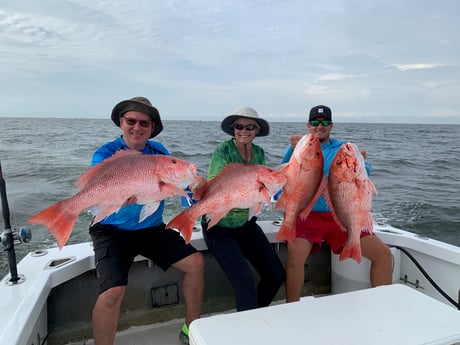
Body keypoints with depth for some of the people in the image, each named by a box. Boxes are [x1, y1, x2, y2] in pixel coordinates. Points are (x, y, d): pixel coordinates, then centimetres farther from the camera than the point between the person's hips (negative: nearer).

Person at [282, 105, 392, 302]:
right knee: (295, 254, -30)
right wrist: (294, 149, -34)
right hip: (306, 214, -3)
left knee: (383, 254, -6)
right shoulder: (299, 147, 7)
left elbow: (365, 173, -3)